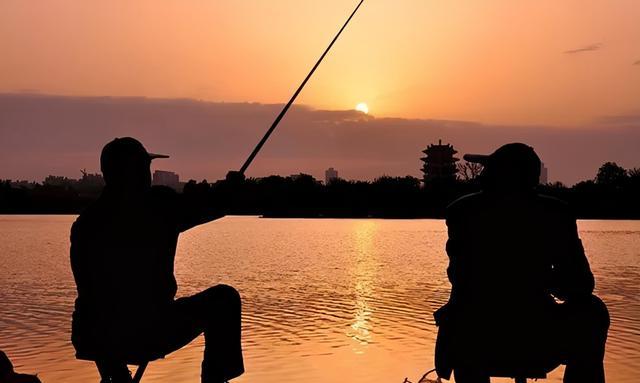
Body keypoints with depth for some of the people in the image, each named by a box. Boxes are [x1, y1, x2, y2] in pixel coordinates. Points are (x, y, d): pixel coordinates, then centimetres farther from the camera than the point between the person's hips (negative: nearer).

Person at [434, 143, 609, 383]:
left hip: (473, 347, 1)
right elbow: (581, 285, 4)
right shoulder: (556, 212, 0)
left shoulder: (462, 210, 1)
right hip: (539, 349, -1)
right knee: (592, 310, 29)